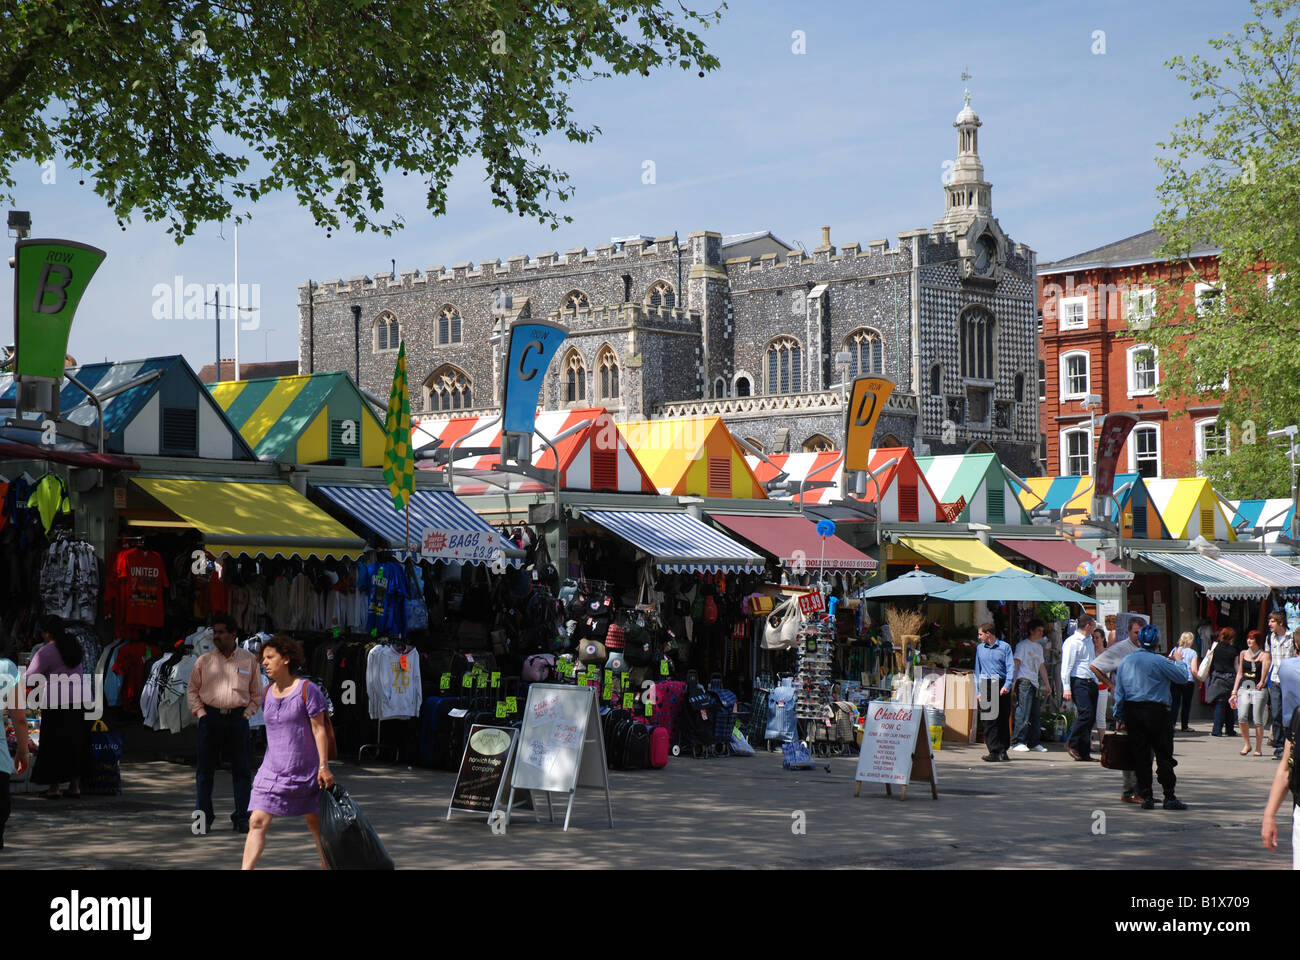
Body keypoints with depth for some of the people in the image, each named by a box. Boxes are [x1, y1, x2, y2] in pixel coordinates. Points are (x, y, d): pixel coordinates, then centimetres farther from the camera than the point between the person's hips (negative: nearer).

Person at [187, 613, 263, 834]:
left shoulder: (249, 660, 7)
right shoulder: (204, 661, 7)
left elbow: (257, 693, 12)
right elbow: (192, 691, 12)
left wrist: (247, 714, 0)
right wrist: (201, 713, 0)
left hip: (238, 718, 0)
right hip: (211, 717, 0)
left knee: (242, 770, 0)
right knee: (205, 770, 1)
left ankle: (241, 817, 6)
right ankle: (203, 817, 7)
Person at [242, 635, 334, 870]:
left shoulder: (307, 690, -10)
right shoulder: (268, 692, 8)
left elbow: (319, 729, -10)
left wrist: (324, 766, -15)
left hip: (304, 771, -4)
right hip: (272, 771, 4)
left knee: (316, 824, 9)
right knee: (258, 822, -8)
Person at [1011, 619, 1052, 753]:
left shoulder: (1039, 647, 22)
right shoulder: (1023, 645, -1)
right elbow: (1016, 663, -8)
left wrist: (1047, 684, 27)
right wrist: (1013, 681, -17)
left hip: (1035, 684, 8)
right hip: (1024, 681, -8)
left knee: (1035, 716, 6)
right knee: (1023, 713, -14)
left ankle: (1033, 743, 11)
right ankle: (1017, 743, -14)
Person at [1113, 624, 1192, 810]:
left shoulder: (1126, 661, 8)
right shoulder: (1160, 662, -9)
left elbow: (1119, 692, 10)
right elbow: (1184, 676, -1)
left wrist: (1119, 717, 16)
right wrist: (1180, 661, 18)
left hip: (1131, 711, 5)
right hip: (1155, 711, -5)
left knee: (1141, 755, 7)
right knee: (1164, 754, 1)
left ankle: (1146, 796, 6)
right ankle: (1169, 797, -1)